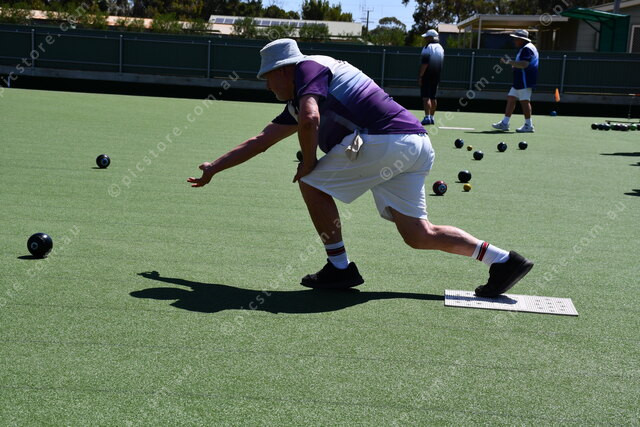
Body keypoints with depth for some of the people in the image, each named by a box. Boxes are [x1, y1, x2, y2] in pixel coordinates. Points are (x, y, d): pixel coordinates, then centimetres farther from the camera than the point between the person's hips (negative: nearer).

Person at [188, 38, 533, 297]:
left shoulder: (308, 67, 3)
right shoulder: (296, 103, 30)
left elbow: (310, 120, -17)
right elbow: (260, 141, 36)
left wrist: (308, 163, -1)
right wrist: (214, 167, 40)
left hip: (386, 139, -10)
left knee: (311, 183, 3)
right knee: (419, 235, 10)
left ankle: (339, 268, 8)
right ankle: (502, 260, 8)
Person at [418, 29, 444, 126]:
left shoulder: (428, 47, -12)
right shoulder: (441, 48, 14)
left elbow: (424, 63, -18)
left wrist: (420, 76, -17)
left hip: (427, 75, -8)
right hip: (436, 76, 8)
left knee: (426, 97, -11)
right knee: (433, 97, 13)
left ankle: (427, 117, -19)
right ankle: (431, 117, 17)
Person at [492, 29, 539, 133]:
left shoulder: (527, 49, -14)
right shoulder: (523, 48, 20)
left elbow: (524, 64, -26)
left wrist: (510, 62, -23)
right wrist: (513, 65, 18)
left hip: (525, 80, -11)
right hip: (519, 81, 11)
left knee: (524, 101, -8)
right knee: (511, 98, 9)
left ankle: (528, 125, -4)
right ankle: (504, 123, 11)